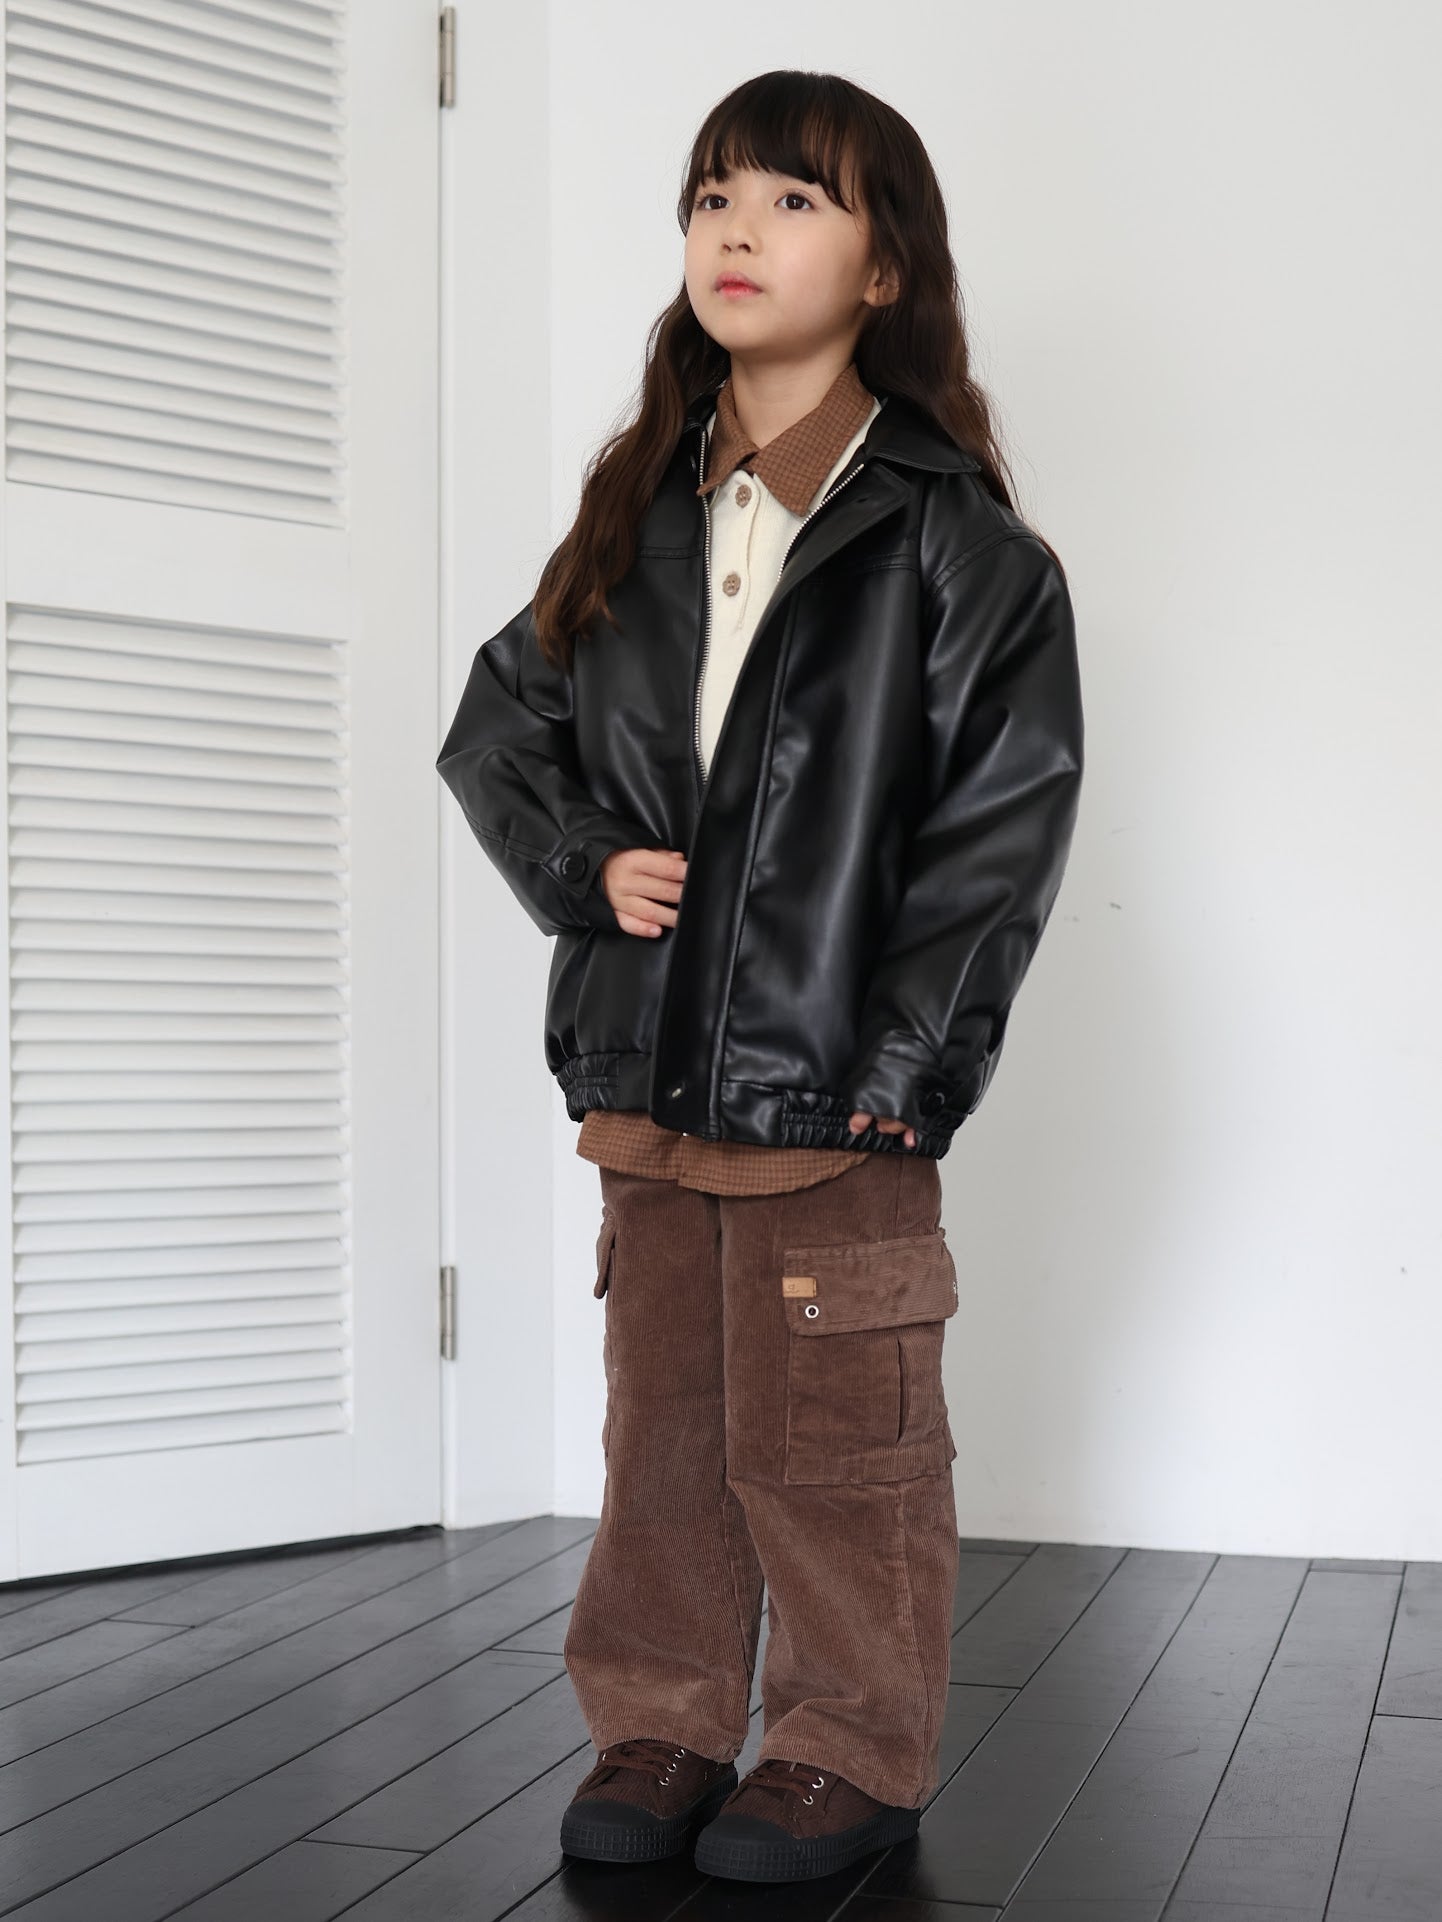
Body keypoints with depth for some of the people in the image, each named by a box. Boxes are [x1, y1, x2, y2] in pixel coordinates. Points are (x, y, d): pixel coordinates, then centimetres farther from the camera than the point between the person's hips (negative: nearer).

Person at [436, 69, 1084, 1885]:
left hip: (834, 1090, -5)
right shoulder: (631, 525, 10)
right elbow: (496, 727, 17)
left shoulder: (954, 542, -4)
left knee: (828, 1441, 3)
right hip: (645, 1076, 5)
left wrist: (902, 1064, -13)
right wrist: (583, 859, -2)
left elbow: (1009, 818, -8)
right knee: (662, 1424, 13)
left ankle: (852, 1749, 20)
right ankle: (658, 1725, 27)